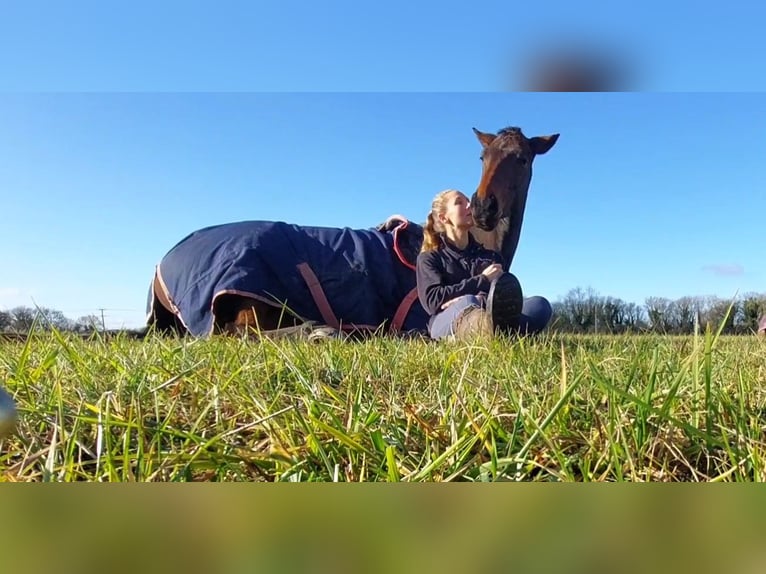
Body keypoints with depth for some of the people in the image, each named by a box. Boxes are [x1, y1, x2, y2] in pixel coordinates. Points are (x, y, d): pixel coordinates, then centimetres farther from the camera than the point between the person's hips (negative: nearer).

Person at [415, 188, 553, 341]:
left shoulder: (490, 255, 28)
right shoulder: (429, 257, 17)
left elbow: (502, 292, 11)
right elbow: (432, 300, -1)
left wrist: (481, 300, -15)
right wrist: (482, 280, -3)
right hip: (446, 322, -4)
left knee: (540, 304, -22)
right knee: (468, 303, -37)